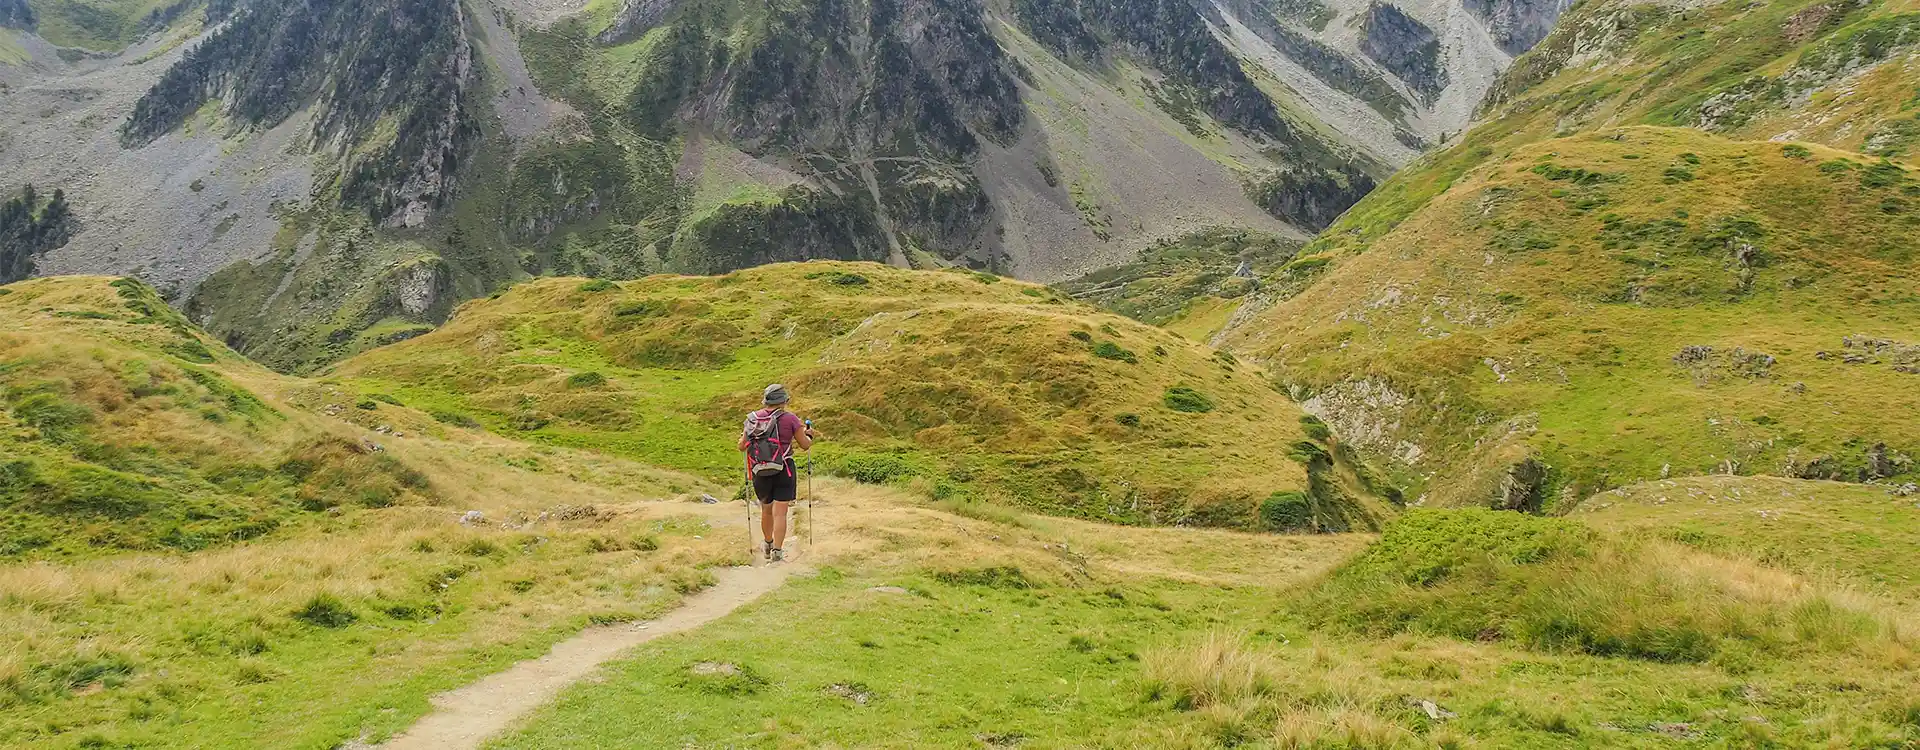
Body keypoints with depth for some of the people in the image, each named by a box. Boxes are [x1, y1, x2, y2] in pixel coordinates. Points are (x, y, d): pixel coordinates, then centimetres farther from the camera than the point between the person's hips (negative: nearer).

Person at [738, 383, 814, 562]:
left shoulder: (753, 418, 1)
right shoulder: (790, 418, -9)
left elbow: (742, 447, 7)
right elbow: (805, 445, -1)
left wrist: (744, 434, 28)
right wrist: (809, 435, 20)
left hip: (760, 473, 4)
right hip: (783, 471, -4)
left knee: (766, 510, 21)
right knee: (780, 513, -2)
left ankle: (768, 547, 37)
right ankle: (777, 552, -9)